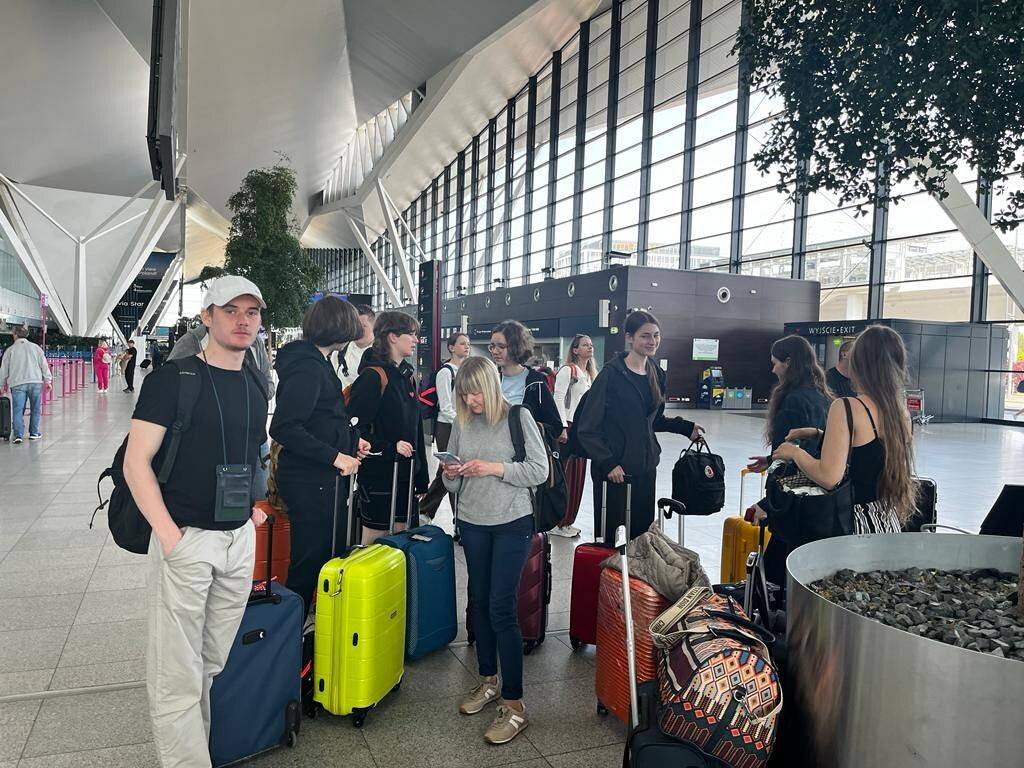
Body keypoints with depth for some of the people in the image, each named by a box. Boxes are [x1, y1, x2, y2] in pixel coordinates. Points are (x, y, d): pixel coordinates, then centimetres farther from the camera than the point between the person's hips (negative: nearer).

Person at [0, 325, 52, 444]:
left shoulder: (10, 350, 6)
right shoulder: (36, 347, 9)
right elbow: (44, 365, 6)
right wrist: (48, 380, 11)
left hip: (17, 384, -1)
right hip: (36, 382, 1)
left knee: (18, 410, 0)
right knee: (35, 409, 12)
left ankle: (18, 435, -9)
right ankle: (34, 433, 17)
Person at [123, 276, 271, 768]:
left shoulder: (256, 387, 10)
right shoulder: (173, 378, -9)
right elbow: (136, 462, -11)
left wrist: (255, 504, 11)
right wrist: (168, 533, -17)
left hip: (240, 539, 6)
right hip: (186, 539, -6)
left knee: (214, 665, 17)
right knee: (178, 674, 1)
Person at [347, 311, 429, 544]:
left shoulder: (406, 375, 13)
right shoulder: (373, 376, -13)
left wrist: (421, 479, 16)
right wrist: (388, 447, -25)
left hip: (405, 475, 8)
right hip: (379, 476, -8)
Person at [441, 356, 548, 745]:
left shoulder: (518, 416, -9)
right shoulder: (462, 422, 4)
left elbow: (540, 470, -10)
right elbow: (453, 485, 11)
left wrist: (495, 468, -20)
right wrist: (451, 476, -13)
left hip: (512, 523, -5)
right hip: (473, 523, 5)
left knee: (501, 609, -7)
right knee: (479, 602, 14)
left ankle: (514, 705, 4)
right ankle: (489, 680, 33)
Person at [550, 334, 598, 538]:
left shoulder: (590, 374, 18)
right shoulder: (568, 370, -8)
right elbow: (558, 399, -15)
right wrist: (562, 427, -22)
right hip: (569, 427, -8)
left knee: (578, 475, 9)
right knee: (567, 475, -6)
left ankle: (567, 521, 18)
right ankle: (559, 523, 3)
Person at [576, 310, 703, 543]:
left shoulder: (657, 375, 11)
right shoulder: (611, 374, -10)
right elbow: (587, 428, -10)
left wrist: (686, 427, 12)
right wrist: (607, 462, -16)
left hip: (646, 467, 6)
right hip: (614, 468, -6)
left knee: (642, 531, 6)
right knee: (611, 535, 0)